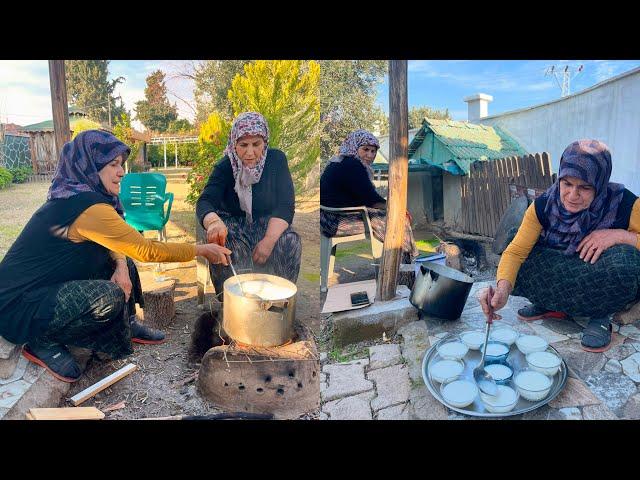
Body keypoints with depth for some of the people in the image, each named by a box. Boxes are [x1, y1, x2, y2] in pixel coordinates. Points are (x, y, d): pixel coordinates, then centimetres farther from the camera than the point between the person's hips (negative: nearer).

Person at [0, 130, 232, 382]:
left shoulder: (72, 195, 3)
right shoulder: (87, 206, -26)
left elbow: (112, 244, 10)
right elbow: (146, 250, -23)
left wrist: (121, 266, -13)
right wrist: (201, 250, -13)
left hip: (47, 285, 10)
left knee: (123, 260, 6)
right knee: (109, 297, -30)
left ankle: (128, 324, 21)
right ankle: (44, 343, -5)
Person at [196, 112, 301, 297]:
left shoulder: (276, 159, -8)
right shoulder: (225, 166, -9)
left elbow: (286, 205, -13)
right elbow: (205, 201, -23)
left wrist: (269, 240, -29)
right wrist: (213, 222, -49)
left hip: (268, 224, 1)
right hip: (233, 224, 0)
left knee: (291, 243, -29)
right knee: (222, 247, -32)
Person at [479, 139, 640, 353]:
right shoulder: (543, 206, -18)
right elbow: (516, 251, -23)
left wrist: (619, 235, -33)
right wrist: (503, 289, -42)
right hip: (561, 274, 2)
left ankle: (602, 315, -7)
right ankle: (549, 303, 4)